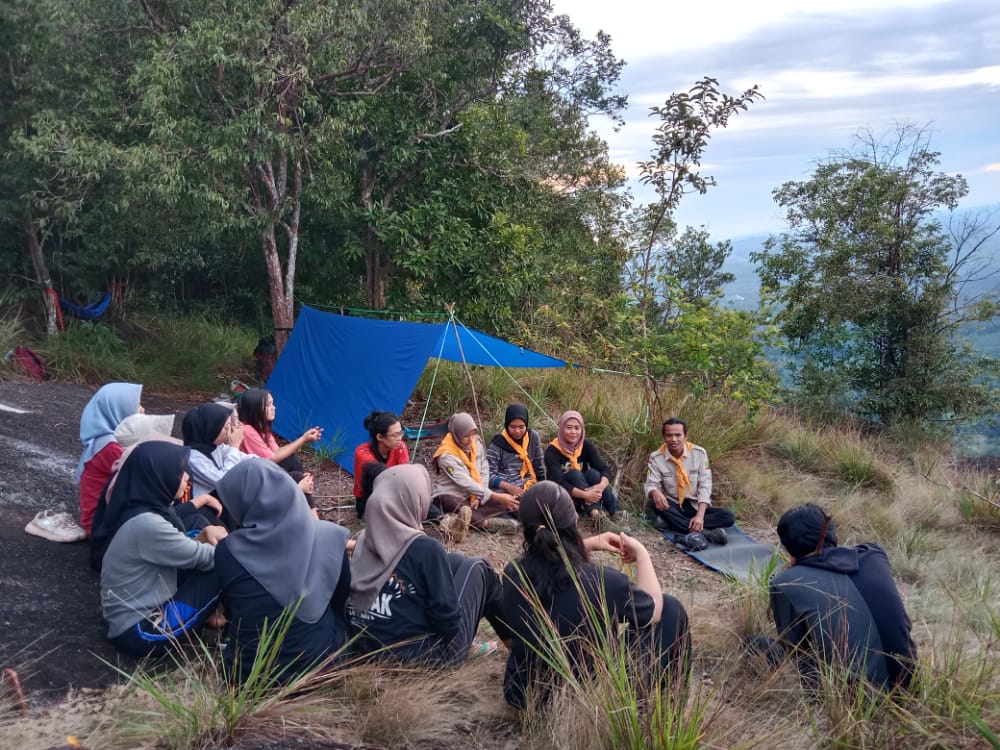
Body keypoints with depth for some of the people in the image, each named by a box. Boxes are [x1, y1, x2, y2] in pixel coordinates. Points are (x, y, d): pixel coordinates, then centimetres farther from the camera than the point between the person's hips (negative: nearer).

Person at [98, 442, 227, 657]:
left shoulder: (142, 508, 1)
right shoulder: (146, 523, -27)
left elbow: (182, 552, 12)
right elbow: (203, 559, -15)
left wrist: (204, 535, -6)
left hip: (145, 608, 9)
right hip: (140, 631, -9)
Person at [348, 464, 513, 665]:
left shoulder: (364, 541, -2)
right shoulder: (425, 548, -20)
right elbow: (446, 612, -17)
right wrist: (455, 648, 2)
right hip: (425, 657, -6)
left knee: (456, 561, 18)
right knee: (477, 567, 13)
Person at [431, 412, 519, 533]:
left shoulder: (476, 442, 0)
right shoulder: (446, 455, -20)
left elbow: (484, 469, 4)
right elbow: (465, 483, -26)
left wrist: (480, 496, -10)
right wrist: (496, 497, -31)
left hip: (473, 495, 6)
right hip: (450, 496, -6)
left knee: (508, 499, -16)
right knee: (449, 502, -42)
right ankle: (487, 523, -51)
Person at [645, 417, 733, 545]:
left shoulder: (699, 453, -7)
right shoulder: (656, 458, -8)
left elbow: (705, 485, -10)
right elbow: (651, 485, -12)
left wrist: (700, 515, -25)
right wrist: (655, 493, -39)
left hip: (696, 507, 1)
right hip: (673, 507, -1)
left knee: (728, 517, -24)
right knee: (653, 502, -33)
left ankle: (670, 522, -32)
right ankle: (703, 532, -36)